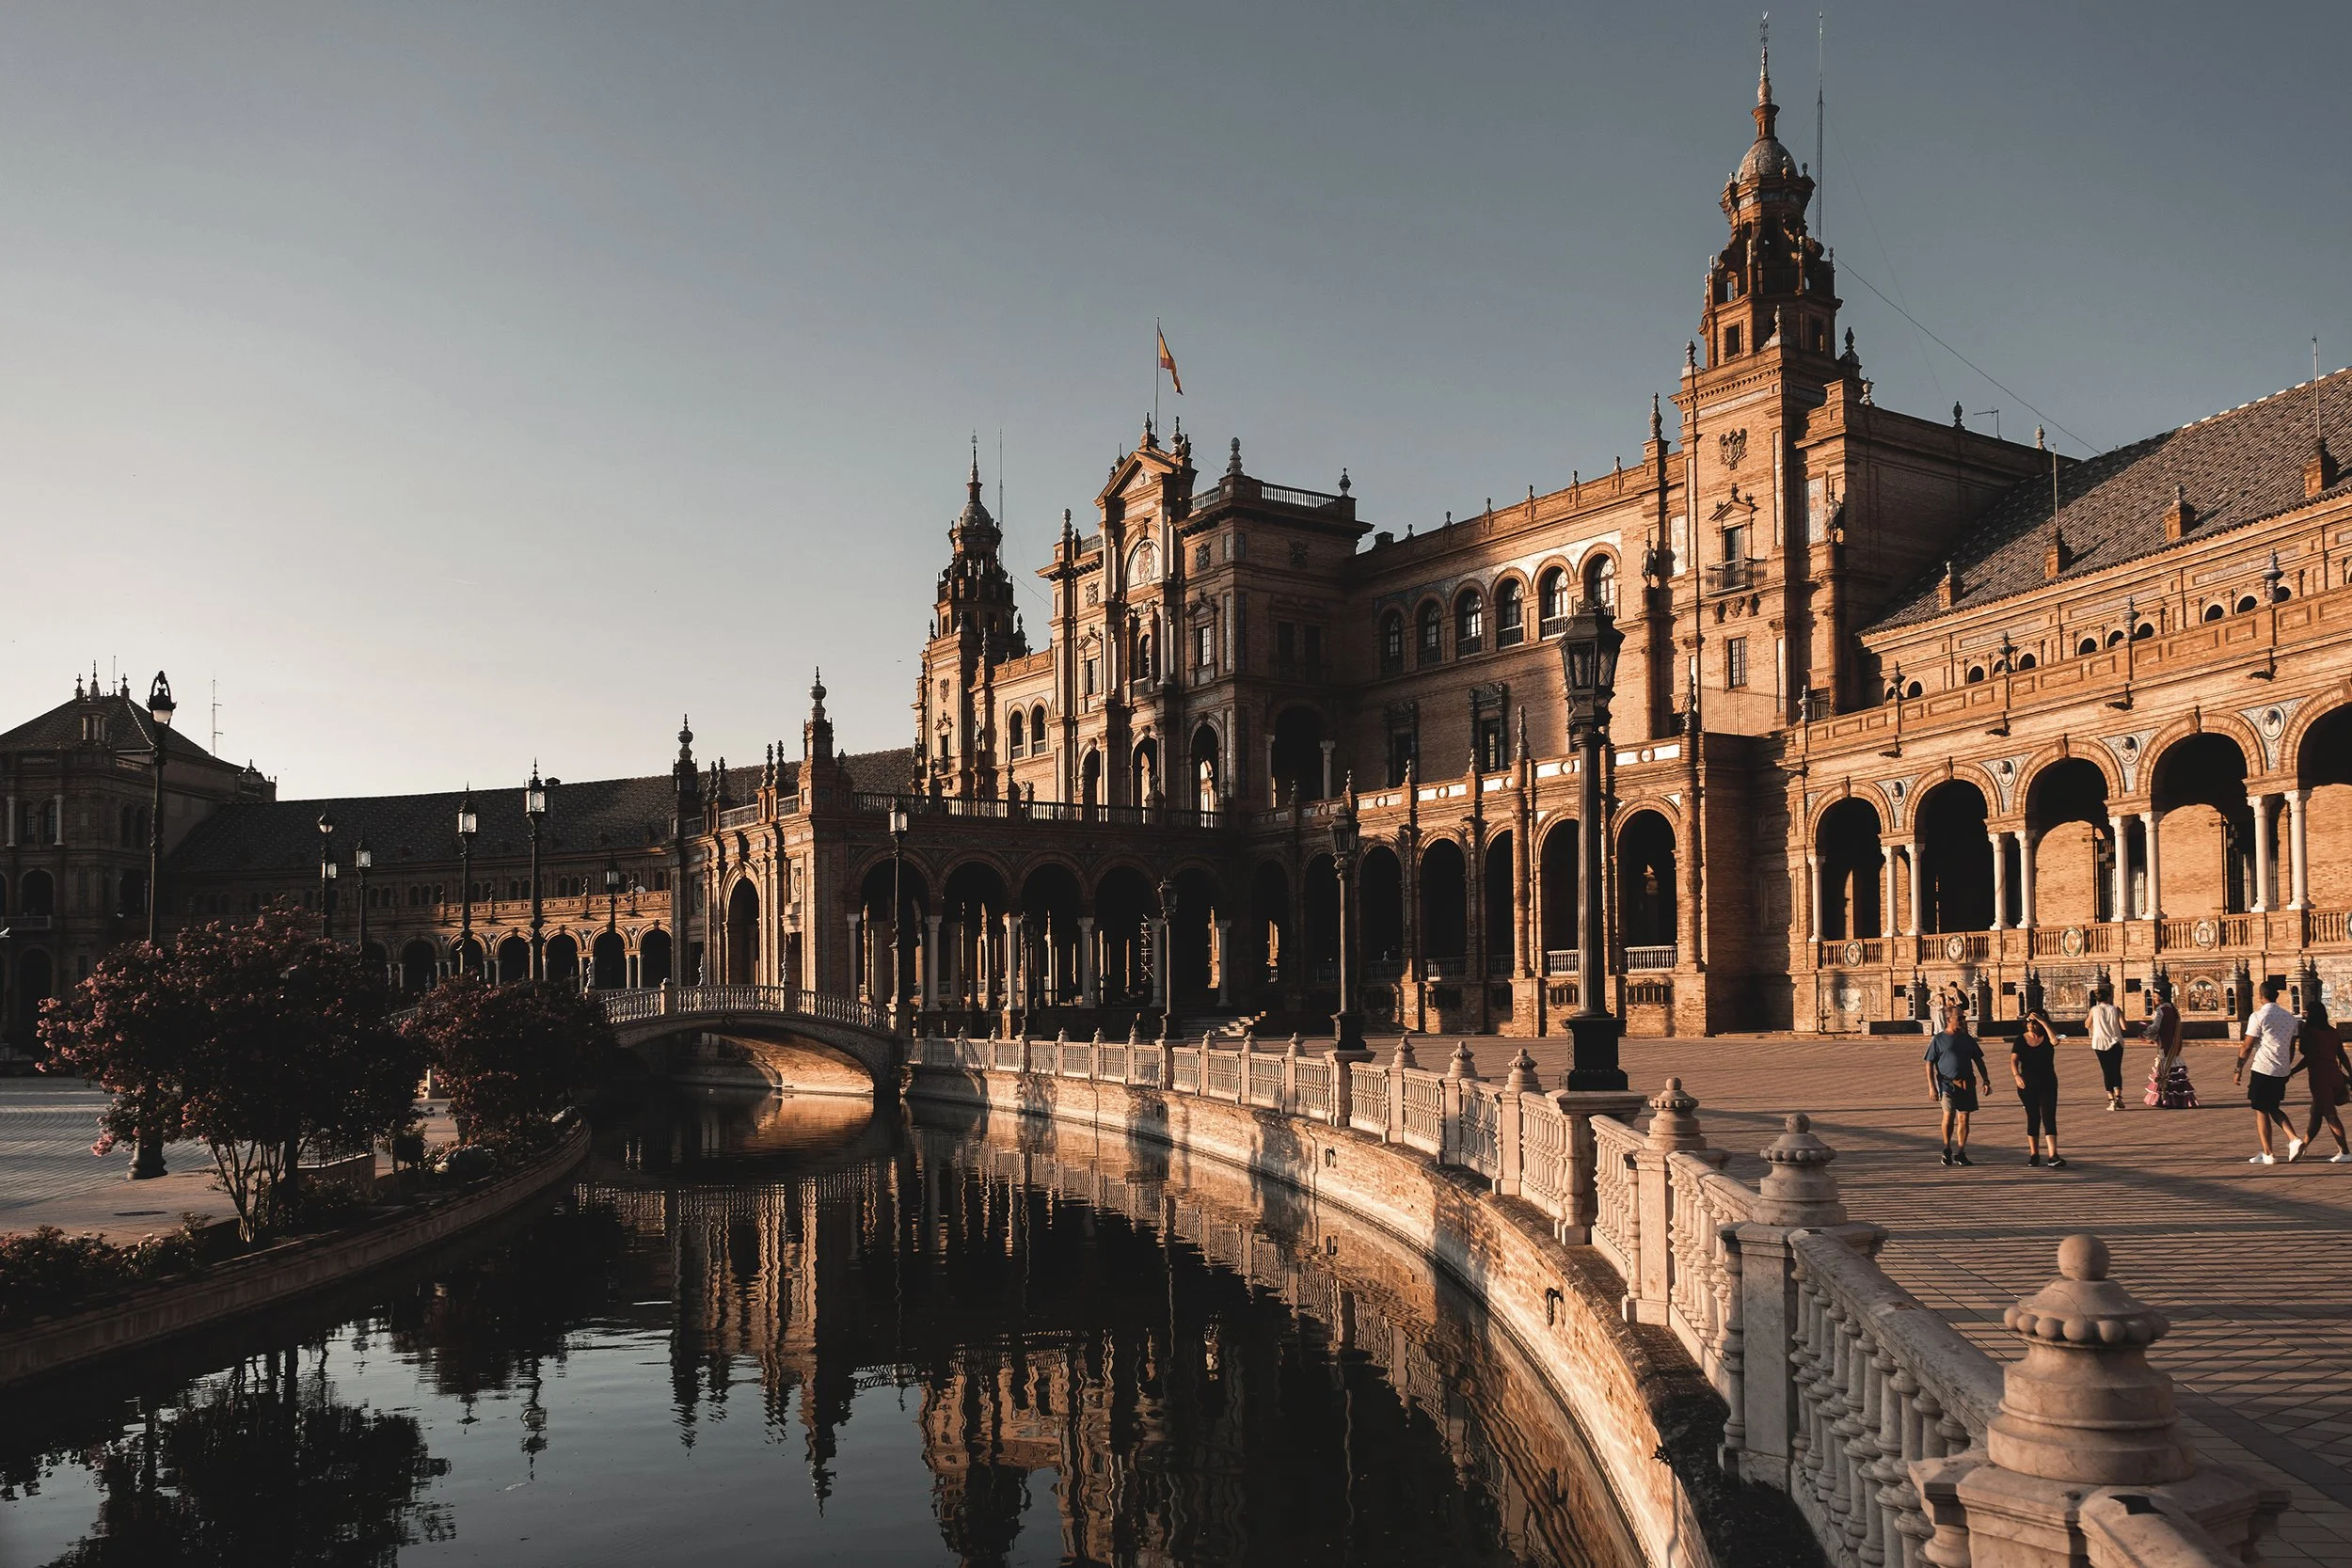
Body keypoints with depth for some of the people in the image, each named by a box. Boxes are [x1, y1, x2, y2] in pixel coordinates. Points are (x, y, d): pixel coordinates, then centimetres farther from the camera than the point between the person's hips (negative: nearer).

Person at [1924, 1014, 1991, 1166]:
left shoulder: (1967, 1039, 13)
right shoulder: (1938, 1039, 1)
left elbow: (1978, 1061, 20)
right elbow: (1930, 1064, 0)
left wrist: (1986, 1081, 13)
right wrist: (1932, 1087, -7)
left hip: (1966, 1084, 4)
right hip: (1947, 1083, -4)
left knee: (1963, 1118, 3)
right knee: (1949, 1114, -16)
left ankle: (1960, 1153, 12)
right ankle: (1947, 1149, 3)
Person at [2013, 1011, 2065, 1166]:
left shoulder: (2046, 1038, -2)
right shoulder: (2020, 1040, 0)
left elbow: (2055, 1040, -27)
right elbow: (2013, 1060, -12)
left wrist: (2042, 1021, -26)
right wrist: (2016, 1075, -31)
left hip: (2048, 1084, -1)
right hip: (2027, 1085, 1)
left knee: (2049, 1118, -9)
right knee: (2033, 1118, 9)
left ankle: (2053, 1157, -16)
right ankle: (2034, 1154, 19)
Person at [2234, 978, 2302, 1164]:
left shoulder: (2258, 1016, -11)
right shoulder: (2290, 1017, 9)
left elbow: (2247, 1047, -11)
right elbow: (2292, 1048, 14)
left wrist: (2239, 1069, -2)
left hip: (2262, 1070, -6)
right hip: (2282, 1071, 6)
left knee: (2261, 1111, 3)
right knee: (2274, 1108, 21)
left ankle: (2268, 1154, 4)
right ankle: (2294, 1139, 1)